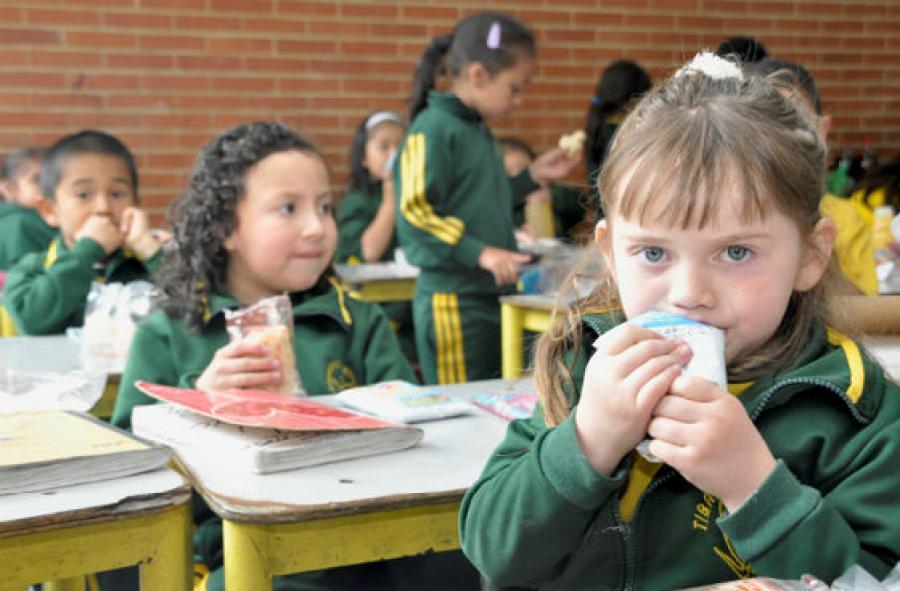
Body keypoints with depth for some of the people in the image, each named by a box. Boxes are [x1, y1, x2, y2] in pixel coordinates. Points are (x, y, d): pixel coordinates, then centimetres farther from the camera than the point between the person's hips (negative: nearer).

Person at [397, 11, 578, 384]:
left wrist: (532, 177, 18)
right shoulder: (434, 129, -13)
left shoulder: (479, 130, 14)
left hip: (491, 295, 9)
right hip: (453, 300, -9)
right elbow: (415, 215, -19)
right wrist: (480, 252, -25)